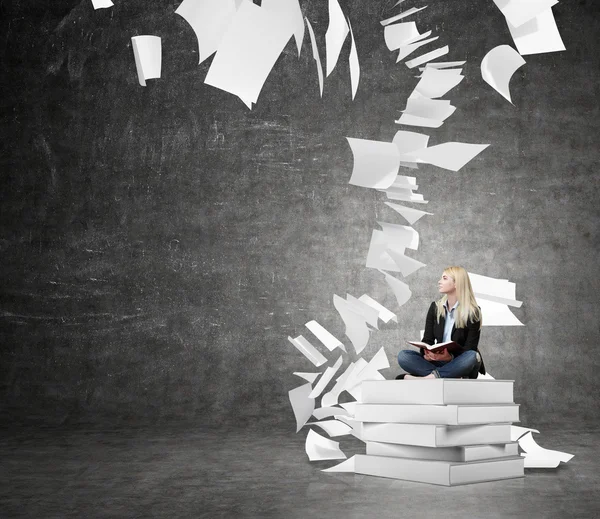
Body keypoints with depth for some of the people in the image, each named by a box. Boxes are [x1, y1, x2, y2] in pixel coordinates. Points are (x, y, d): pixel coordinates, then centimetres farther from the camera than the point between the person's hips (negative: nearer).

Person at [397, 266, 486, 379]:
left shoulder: (472, 312, -7)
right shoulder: (435, 307, 6)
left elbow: (470, 348, -10)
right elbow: (427, 339, 4)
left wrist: (450, 358, -31)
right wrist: (426, 354, -20)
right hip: (438, 361, 4)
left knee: (473, 356, -37)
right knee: (403, 356, -21)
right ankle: (453, 377, -35)